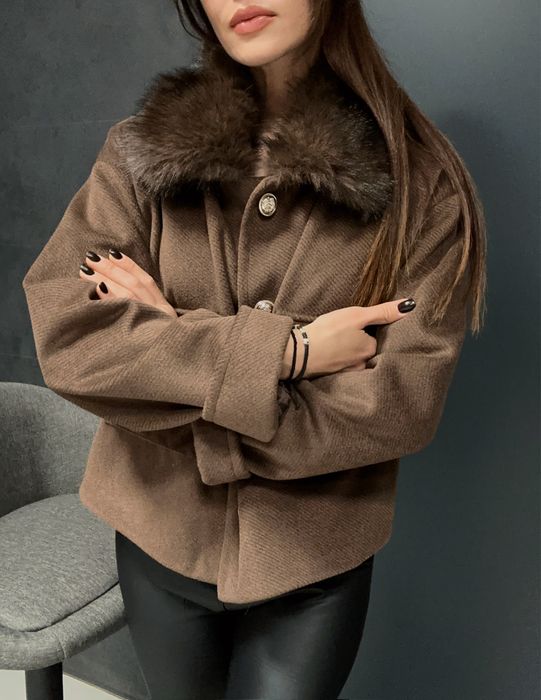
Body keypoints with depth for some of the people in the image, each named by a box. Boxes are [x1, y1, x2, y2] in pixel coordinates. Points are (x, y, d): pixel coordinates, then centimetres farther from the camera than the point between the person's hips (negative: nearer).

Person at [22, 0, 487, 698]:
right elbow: (64, 332, -16)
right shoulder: (145, 150, -5)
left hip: (316, 565, -2)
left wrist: (177, 335, -19)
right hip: (160, 542, 3)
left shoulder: (420, 179, -11)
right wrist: (286, 349, -24)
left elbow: (402, 401, -18)